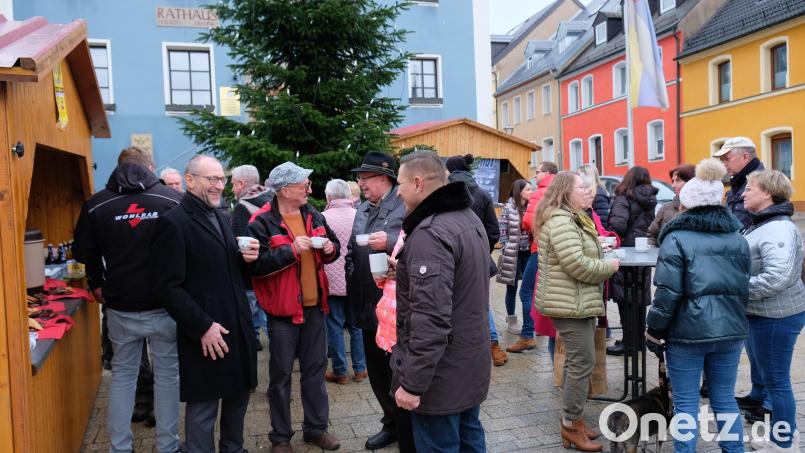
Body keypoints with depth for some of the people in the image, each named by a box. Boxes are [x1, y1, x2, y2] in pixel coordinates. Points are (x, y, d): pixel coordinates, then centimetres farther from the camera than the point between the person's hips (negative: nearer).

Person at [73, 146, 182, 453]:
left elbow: (83, 253, 5)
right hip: (165, 304, -2)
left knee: (122, 374, 16)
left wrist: (97, 285, 20)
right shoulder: (173, 199, -7)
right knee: (168, 374, 10)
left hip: (120, 306, 2)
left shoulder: (95, 204, 0)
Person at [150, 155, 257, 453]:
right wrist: (202, 327, -19)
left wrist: (247, 258, 1)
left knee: (239, 394, 18)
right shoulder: (173, 223, -12)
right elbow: (168, 287, -17)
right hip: (206, 333, -8)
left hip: (238, 326, 8)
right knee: (203, 407, 5)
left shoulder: (221, 218, 14)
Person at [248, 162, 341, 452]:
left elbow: (334, 246, 18)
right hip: (283, 309, -6)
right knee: (281, 375, 7)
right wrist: (291, 250, -25)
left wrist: (330, 248, -5)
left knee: (315, 370, 15)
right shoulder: (262, 222, -14)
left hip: (314, 305, 6)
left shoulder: (314, 216, 6)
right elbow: (254, 264, -22)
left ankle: (316, 427, 31)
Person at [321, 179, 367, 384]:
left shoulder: (323, 218, -12)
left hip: (332, 282, -2)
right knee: (357, 325, 14)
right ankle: (360, 369, 21)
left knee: (335, 327, 8)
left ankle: (340, 372, 16)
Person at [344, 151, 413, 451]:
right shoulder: (362, 210, 13)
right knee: (377, 372, 18)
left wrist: (390, 243, -26)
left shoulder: (407, 205, -11)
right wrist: (352, 288, 15)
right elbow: (353, 251, 22)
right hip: (369, 305, 8)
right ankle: (392, 424, 38)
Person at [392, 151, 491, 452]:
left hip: (441, 375, -9)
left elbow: (431, 318, -30)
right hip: (471, 365, 10)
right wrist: (407, 266, 15)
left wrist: (412, 383, -23)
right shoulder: (469, 219, 8)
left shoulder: (430, 233, -24)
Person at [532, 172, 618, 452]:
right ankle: (572, 426, 8)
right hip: (571, 303, -11)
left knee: (578, 361, 17)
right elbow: (577, 265, -24)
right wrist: (609, 267, -10)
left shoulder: (570, 218, 16)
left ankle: (572, 419, 27)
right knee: (583, 362, -4)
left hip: (575, 302, 11)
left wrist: (603, 259, 9)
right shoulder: (561, 222, -19)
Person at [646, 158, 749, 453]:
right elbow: (743, 286, 15)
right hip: (730, 330, 5)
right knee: (725, 399, 16)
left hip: (687, 330, -5)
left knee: (686, 402, 5)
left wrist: (654, 331, -5)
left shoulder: (677, 238, -10)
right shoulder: (737, 238, 8)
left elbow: (668, 292, -14)